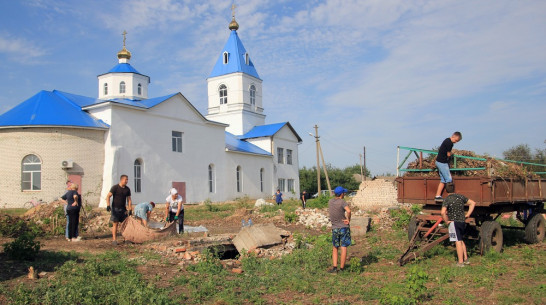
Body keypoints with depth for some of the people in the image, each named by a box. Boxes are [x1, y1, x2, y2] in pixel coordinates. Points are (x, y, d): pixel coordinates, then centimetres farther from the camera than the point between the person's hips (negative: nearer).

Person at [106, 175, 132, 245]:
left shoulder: (127, 189, 8)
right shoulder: (115, 187, -6)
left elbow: (129, 200, 11)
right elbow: (108, 196, -10)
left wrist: (130, 210, 5)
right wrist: (108, 205, -23)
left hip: (123, 209, 4)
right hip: (115, 208, -4)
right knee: (115, 223, -6)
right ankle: (114, 240, -2)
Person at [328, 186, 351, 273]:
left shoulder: (330, 202, 4)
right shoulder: (342, 202, -13)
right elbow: (348, 211, -29)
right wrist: (348, 219, -14)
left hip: (335, 228, 4)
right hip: (344, 227, -4)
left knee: (335, 248, 14)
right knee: (343, 248, 3)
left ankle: (334, 267, 7)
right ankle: (341, 268, 6)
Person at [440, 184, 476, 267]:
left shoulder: (447, 199, -10)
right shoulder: (460, 197, 8)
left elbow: (443, 212, -23)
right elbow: (473, 203, 15)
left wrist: (447, 221, -9)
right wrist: (468, 214, 13)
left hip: (454, 222, -6)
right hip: (462, 221, 6)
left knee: (458, 242, -4)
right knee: (461, 240, 22)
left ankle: (460, 262, 0)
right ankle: (465, 259, 24)